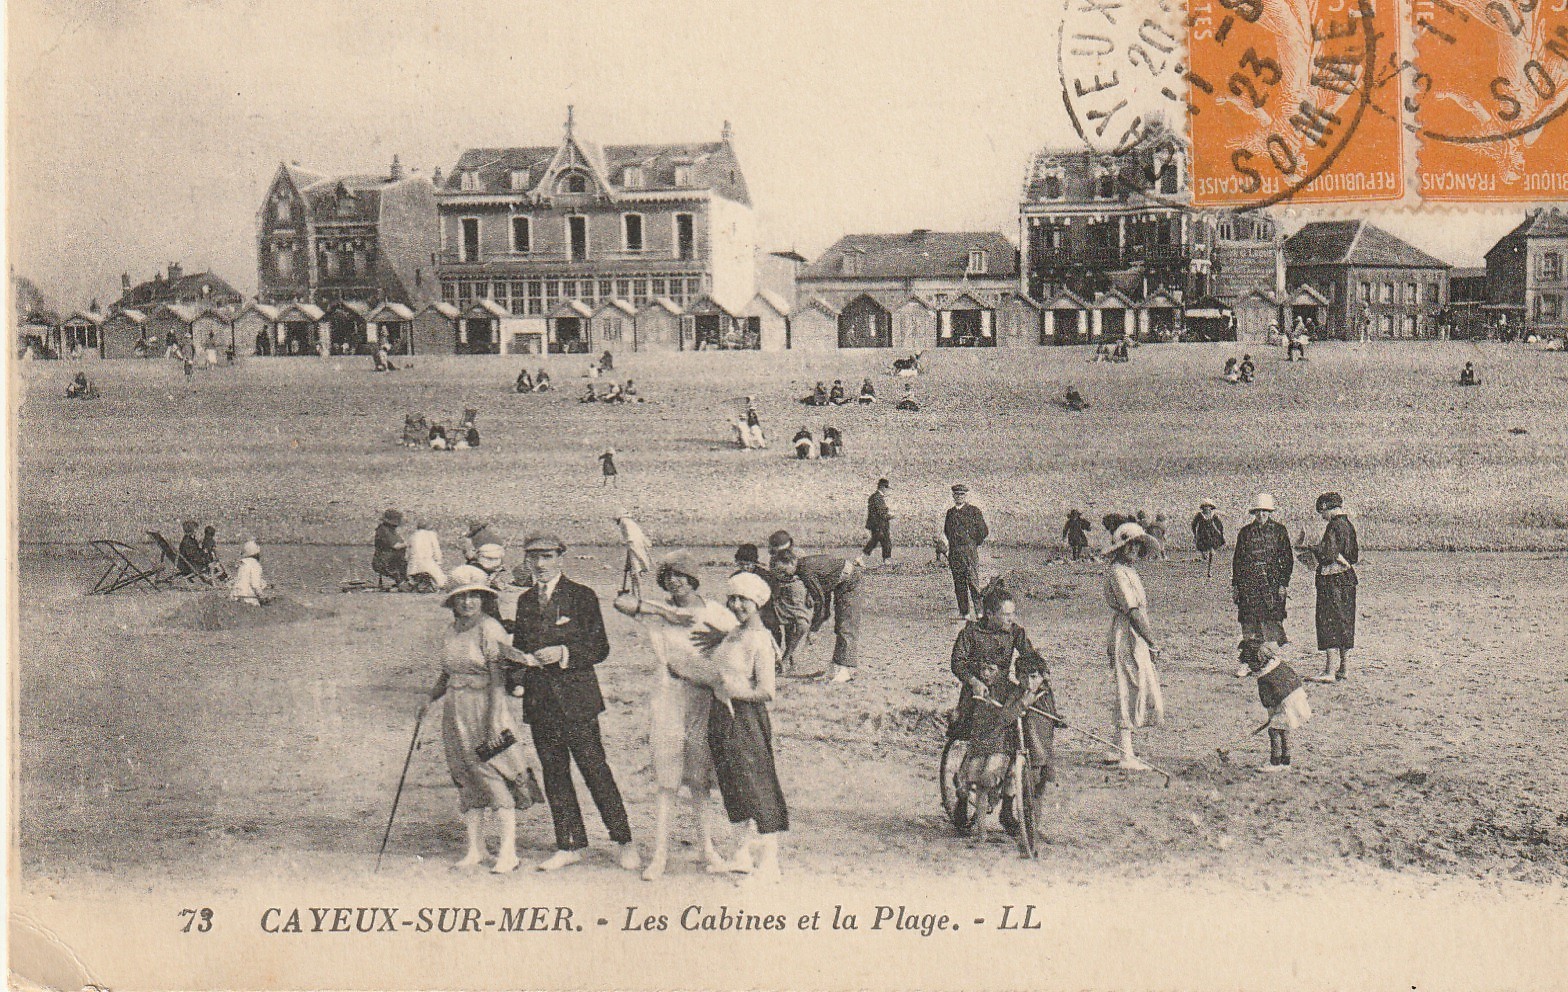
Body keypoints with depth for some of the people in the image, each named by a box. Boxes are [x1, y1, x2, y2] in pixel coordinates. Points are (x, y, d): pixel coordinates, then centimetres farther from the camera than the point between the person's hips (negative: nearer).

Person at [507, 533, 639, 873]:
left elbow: (600, 648, -5)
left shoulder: (582, 596, -3)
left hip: (576, 700, -5)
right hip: (539, 702, 5)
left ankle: (624, 843, 5)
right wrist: (517, 677, 0)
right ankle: (569, 846, 18)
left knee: (596, 771, -4)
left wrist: (564, 653, -19)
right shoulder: (525, 601, 13)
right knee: (554, 774, 9)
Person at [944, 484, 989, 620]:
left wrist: (974, 544, 4)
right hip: (953, 552, 6)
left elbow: (984, 532, -2)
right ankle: (964, 612, 11)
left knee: (973, 581, -10)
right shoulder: (950, 512, 15)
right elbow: (946, 531, 27)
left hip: (970, 551, -6)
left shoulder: (974, 511, -2)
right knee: (958, 583, 6)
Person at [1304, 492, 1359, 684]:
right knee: (1345, 624, 12)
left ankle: (1329, 671, -11)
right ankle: (1343, 669, 18)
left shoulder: (1334, 527, -15)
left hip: (1332, 581, -9)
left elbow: (1329, 555, -21)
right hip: (1348, 579, 9)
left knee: (1328, 624, -8)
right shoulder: (1349, 525, 12)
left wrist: (1310, 556, -2)